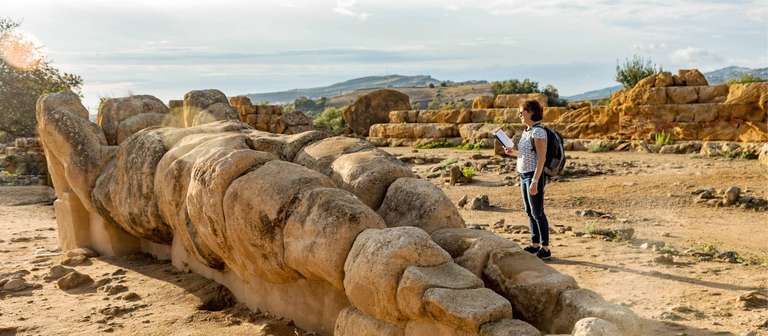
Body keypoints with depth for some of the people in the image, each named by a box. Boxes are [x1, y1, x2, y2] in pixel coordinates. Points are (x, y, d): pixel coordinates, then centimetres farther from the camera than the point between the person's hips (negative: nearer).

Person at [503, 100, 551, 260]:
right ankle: (535, 245, 23)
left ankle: (545, 248, 4)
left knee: (537, 212, -4)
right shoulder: (526, 131, 13)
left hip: (535, 176, -9)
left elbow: (541, 158, -19)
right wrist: (513, 152, 7)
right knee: (530, 212, 13)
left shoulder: (538, 132, -15)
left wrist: (535, 181, -23)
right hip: (524, 175, 9)